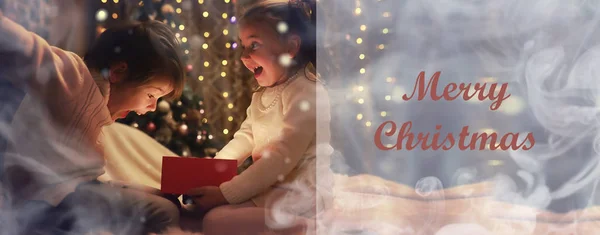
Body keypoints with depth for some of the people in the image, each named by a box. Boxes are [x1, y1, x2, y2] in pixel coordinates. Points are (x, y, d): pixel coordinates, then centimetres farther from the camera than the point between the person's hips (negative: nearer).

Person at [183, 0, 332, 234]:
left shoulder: (306, 93, -18)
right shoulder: (264, 93, 13)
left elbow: (282, 158, -23)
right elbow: (247, 136, 15)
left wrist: (225, 193, -21)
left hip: (296, 190, -10)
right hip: (268, 183, 10)